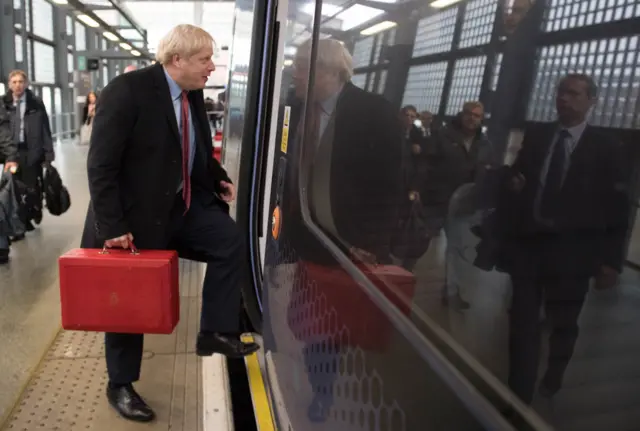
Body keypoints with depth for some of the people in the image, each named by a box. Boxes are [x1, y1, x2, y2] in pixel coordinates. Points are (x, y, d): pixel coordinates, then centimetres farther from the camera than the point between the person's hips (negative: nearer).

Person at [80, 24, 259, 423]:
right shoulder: (128, 90, -20)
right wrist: (112, 227, -24)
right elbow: (101, 165, -22)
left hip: (184, 206, 6)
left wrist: (219, 179, 2)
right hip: (137, 213, -6)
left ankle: (216, 332, 3)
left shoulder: (194, 94, 2)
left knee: (231, 241, -12)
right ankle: (120, 386, 28)